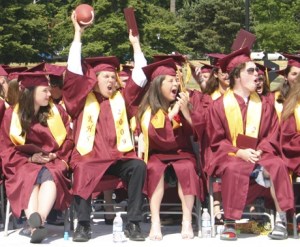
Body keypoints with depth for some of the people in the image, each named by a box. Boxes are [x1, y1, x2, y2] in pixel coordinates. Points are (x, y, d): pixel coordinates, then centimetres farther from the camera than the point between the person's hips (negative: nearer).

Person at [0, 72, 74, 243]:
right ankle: (35, 226, -56)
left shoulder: (57, 112, 8)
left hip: (53, 162, 1)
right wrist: (30, 158, -13)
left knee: (49, 175, -36)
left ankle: (39, 221, -57)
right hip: (24, 163, -1)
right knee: (29, 179, -36)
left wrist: (55, 156, -10)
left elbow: (68, 142, 10)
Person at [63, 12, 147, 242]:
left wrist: (135, 44, 15)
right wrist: (78, 35, -1)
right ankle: (83, 224, -27)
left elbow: (140, 76, 15)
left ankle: (133, 223, -23)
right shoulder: (84, 99, 10)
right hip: (91, 156, -2)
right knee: (82, 171, -34)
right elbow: (74, 70, 0)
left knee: (138, 166, -27)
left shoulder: (121, 99, 17)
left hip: (119, 157, 2)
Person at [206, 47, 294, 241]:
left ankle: (281, 218, -26)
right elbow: (216, 141, -1)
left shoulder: (264, 106, 9)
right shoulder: (220, 106, 0)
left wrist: (259, 152, -14)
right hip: (229, 155, -3)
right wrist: (239, 152, -17)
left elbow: (272, 135, 6)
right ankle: (230, 224, -30)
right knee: (233, 169, -38)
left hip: (258, 154, 3)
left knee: (278, 165, -30)